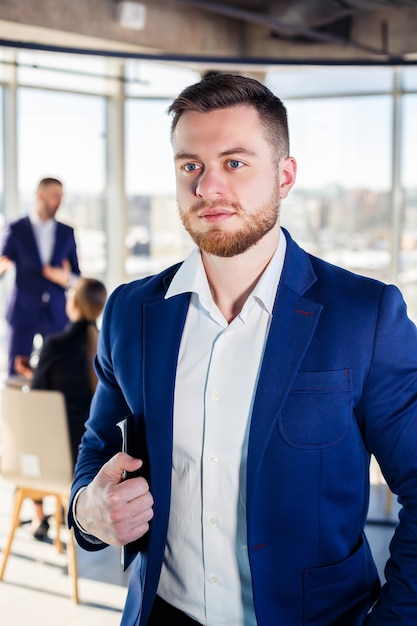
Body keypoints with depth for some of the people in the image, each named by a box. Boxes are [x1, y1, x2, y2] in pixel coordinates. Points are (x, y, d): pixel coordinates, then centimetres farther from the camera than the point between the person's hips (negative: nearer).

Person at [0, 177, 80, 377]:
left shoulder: (66, 232, 8)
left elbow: (76, 274, 11)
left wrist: (66, 278, -13)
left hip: (56, 313, 2)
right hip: (23, 312, -2)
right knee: (16, 372, 1)